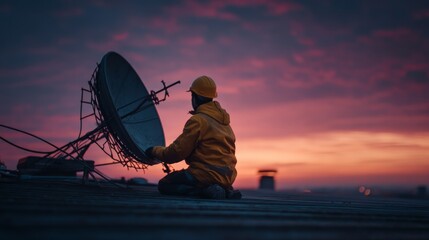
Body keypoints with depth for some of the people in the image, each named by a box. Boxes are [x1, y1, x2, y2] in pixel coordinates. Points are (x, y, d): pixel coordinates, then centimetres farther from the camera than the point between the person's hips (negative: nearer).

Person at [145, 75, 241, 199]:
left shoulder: (197, 120, -12)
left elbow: (178, 151, -11)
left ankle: (206, 190, -15)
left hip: (207, 174, -8)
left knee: (164, 185, 5)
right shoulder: (223, 120, 12)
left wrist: (155, 151, 5)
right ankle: (226, 191, 7)